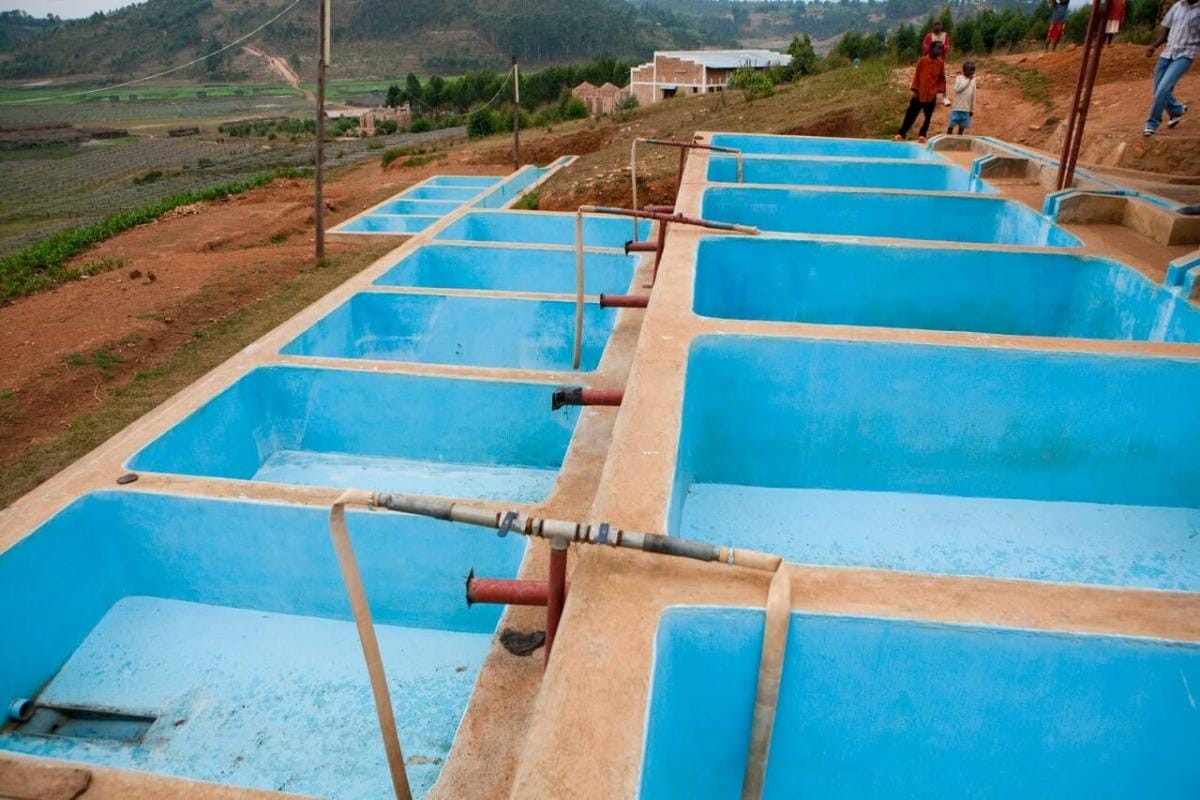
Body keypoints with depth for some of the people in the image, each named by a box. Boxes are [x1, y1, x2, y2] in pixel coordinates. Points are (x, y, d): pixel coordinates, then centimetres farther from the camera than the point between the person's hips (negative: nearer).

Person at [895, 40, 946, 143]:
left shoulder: (941, 63, 2)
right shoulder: (922, 60, -5)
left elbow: (941, 78, 8)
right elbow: (916, 76, -1)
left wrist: (940, 92, 2)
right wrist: (915, 90, -4)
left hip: (931, 95, 2)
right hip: (919, 94, -2)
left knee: (928, 117, 9)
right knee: (911, 115, 1)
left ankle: (922, 135, 20)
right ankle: (901, 134, 9)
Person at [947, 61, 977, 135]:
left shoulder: (973, 80, 8)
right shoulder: (959, 78, -5)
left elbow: (973, 95, 12)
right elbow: (957, 89, -21)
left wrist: (972, 109, 13)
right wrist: (968, 80, -18)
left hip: (966, 109, 4)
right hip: (957, 108, -4)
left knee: (962, 126, 9)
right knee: (951, 126, 1)